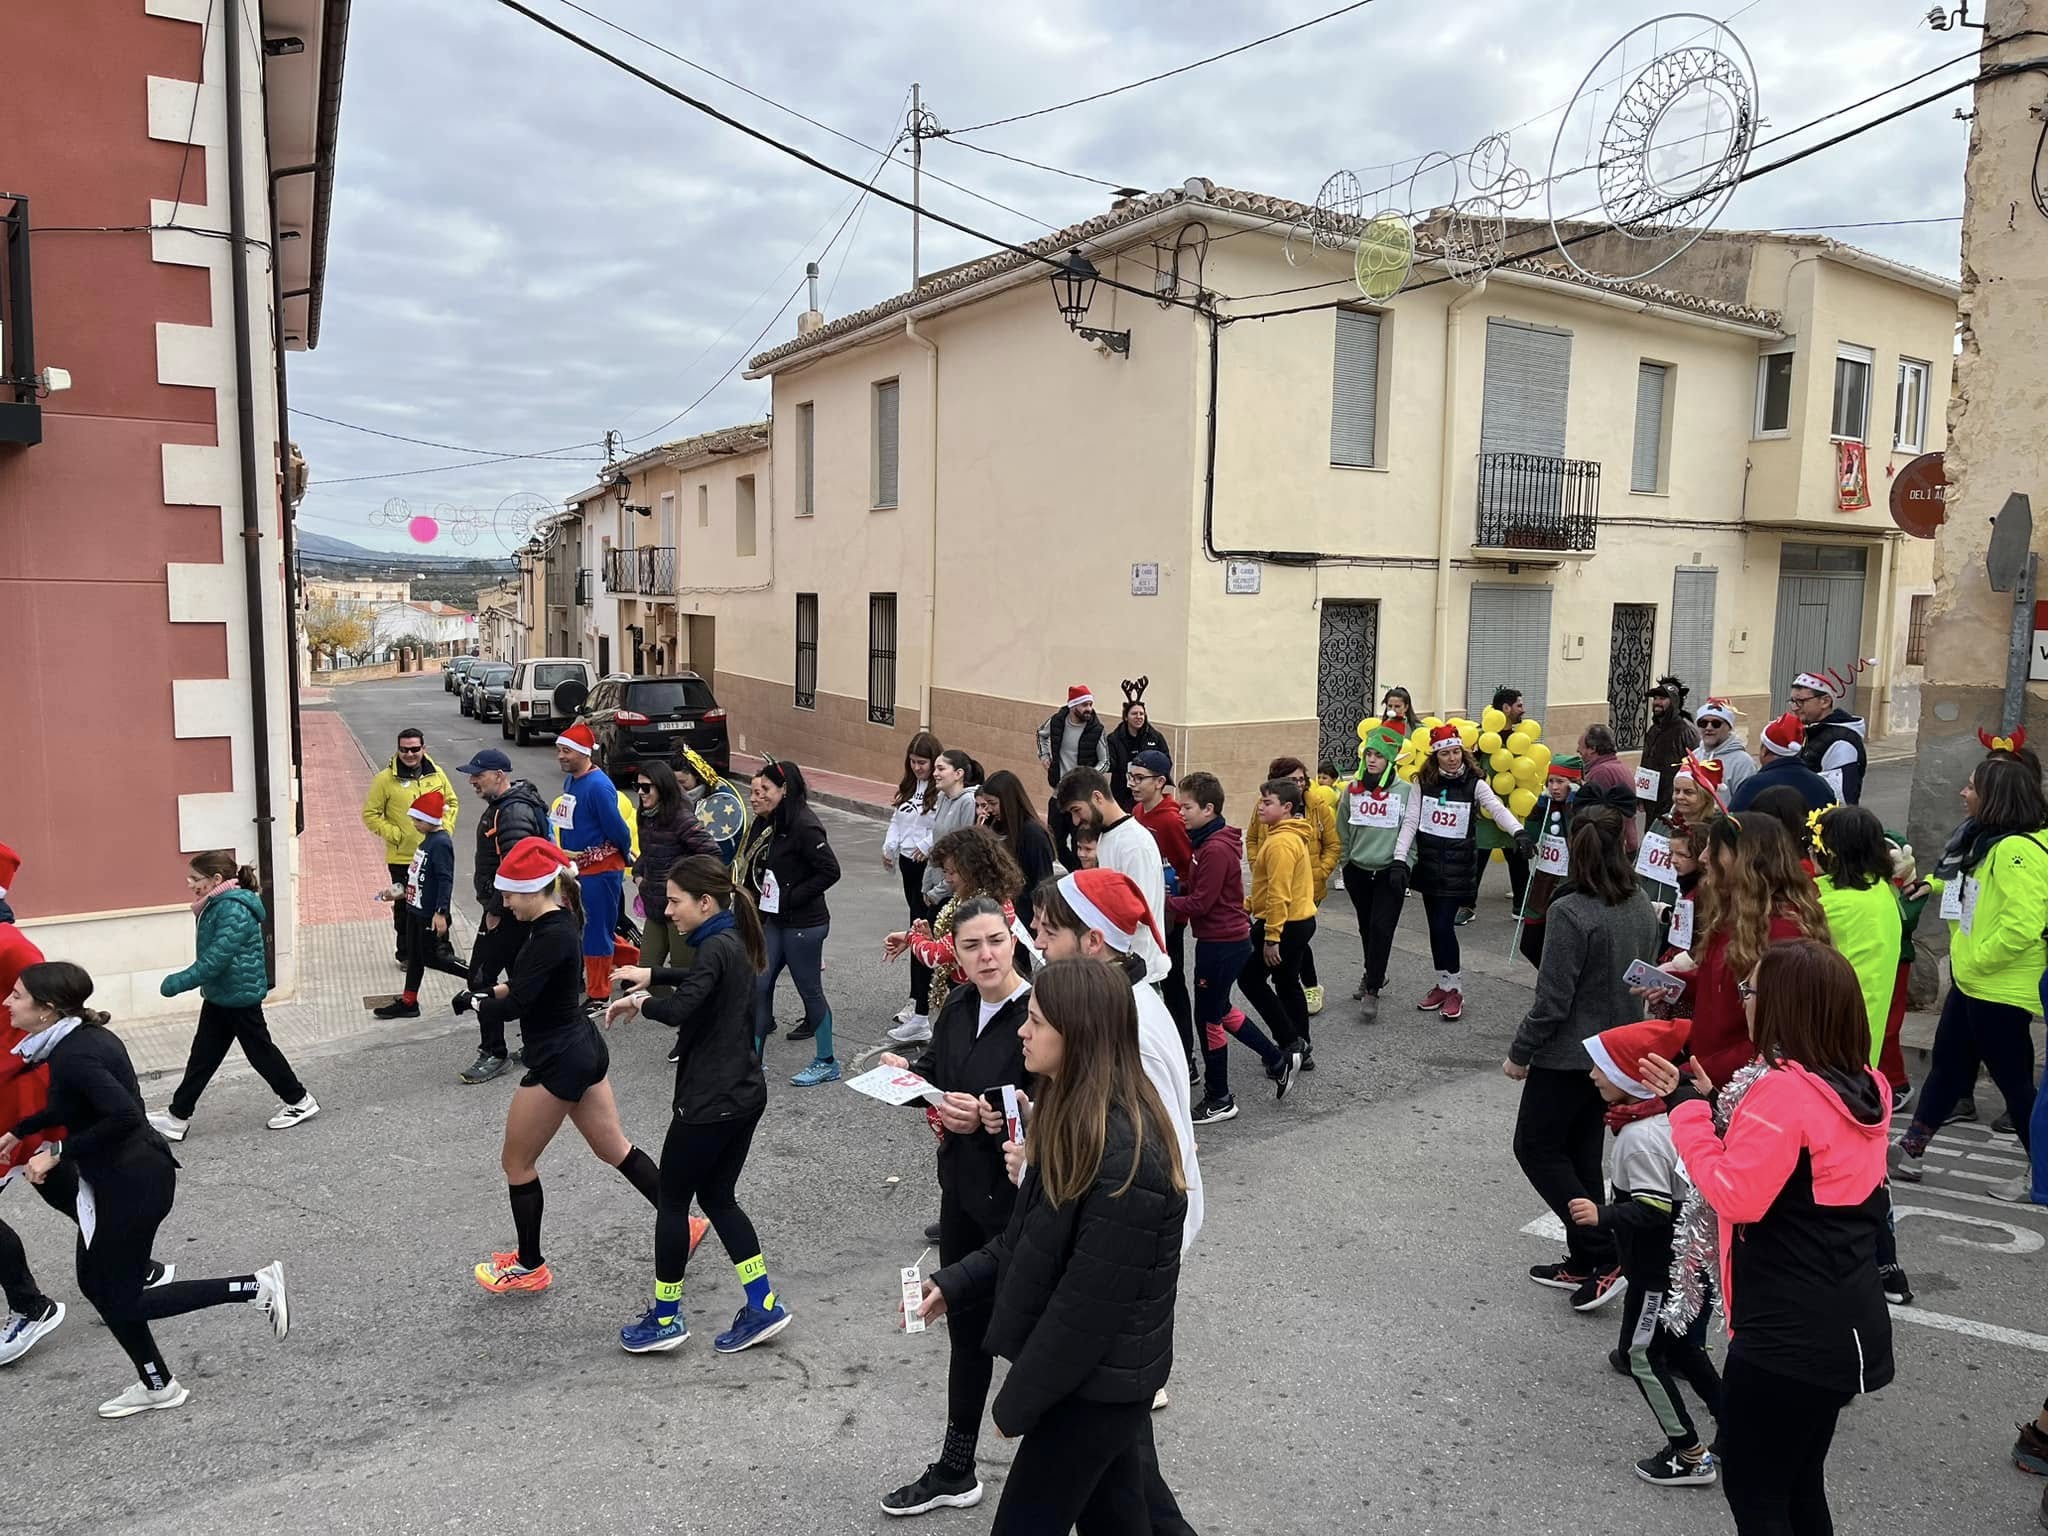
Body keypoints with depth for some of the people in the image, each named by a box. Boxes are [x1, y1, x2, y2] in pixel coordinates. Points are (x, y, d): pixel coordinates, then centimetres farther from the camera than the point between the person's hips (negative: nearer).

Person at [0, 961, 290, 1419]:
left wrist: (58, 1152, -25)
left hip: (132, 1183, -10)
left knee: (119, 1300, 3)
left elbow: (123, 1116, -33)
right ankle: (157, 1386, 30)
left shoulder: (74, 1054, -24)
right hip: (123, 1177, 10)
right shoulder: (77, 1037, 5)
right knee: (96, 1283, 18)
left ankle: (255, 1288, 3)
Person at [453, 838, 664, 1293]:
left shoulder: (551, 937, -25)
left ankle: (530, 1267, 25)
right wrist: (492, 990, 0)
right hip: (585, 1048, 10)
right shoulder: (564, 919, 4)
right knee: (614, 1148, 19)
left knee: (517, 1163, 10)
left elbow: (513, 1006, -27)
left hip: (559, 1063, -9)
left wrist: (473, 1001, -9)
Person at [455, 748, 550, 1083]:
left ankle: (494, 1053, 1)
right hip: (510, 909, 11)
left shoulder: (514, 812, -21)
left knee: (481, 978, -6)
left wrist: (495, 910, -21)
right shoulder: (502, 805, 13)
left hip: (507, 912, -11)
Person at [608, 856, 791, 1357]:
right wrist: (652, 974, 21)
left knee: (672, 1202, 7)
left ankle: (665, 1319, 20)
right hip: (744, 1094, 9)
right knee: (717, 1198, 17)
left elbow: (679, 1009, -33)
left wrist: (640, 1001, -14)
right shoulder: (733, 941, 8)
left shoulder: (716, 948, -20)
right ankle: (763, 1305, 17)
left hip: (710, 1103, -9)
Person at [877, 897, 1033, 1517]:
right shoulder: (958, 1007, 2)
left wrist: (987, 1118, -31)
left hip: (1017, 1199, -7)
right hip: (963, 1188, 8)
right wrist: (906, 1074, -8)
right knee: (965, 1327, 21)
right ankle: (955, 1472, 40)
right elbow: (937, 1077, 12)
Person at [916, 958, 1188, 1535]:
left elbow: (1089, 1302, -26)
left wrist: (1016, 1401, -14)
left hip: (1097, 1382, -8)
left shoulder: (1126, 1158, -31)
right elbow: (1031, 1238, 11)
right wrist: (953, 1284, 1)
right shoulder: (1074, 1115, 0)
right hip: (1094, 1372, 8)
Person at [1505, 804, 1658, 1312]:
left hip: (1568, 1055, -8)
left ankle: (1603, 1257, 2)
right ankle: (1584, 1261, 27)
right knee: (1582, 1152, 18)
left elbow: (1552, 999, -22)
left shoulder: (1570, 913, -24)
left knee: (1536, 1148, 8)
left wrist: (1520, 1053, -9)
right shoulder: (1642, 908, 0)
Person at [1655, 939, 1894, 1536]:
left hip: (1785, 1335, -9)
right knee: (1800, 1482, 23)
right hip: (1846, 1329, 9)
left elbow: (1737, 1196, -23)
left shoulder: (1783, 1090, -22)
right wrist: (1708, 1102, 6)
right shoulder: (1863, 1089, 4)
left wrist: (1687, 1112, -15)